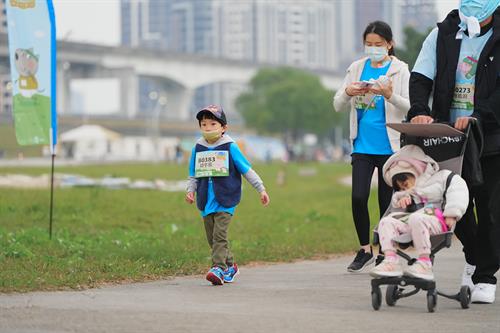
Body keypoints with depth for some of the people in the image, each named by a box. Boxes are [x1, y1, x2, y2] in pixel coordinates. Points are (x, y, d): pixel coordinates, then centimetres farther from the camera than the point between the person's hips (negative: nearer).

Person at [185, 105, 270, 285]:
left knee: (219, 234, -16)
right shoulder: (198, 148, 8)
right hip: (206, 201, 5)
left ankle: (218, 268, -18)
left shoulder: (229, 147, -3)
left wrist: (261, 189, 2)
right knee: (212, 237, 9)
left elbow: (247, 170, 2)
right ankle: (230, 266, 24)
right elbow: (193, 175, 16)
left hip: (225, 201, -5)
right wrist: (190, 191, -2)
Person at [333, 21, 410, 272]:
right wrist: (347, 93, -14)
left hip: (390, 146, -2)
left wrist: (389, 95, -27)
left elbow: (410, 107, -9)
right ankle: (365, 249, 10)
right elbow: (338, 105, 7)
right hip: (362, 145, 2)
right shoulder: (357, 68, 8)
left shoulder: (400, 70, -1)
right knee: (358, 197, -6)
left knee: (387, 201, 3)